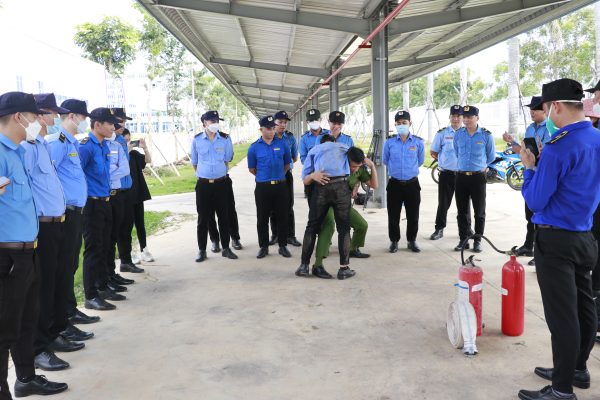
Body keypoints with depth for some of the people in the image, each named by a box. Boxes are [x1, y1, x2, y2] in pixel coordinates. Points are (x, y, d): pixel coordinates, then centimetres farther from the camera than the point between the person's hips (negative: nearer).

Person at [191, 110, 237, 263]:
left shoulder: (225, 139, -2)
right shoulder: (197, 140, -2)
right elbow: (194, 162, 10)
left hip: (221, 183, 1)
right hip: (203, 184, -1)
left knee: (223, 216, 7)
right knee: (203, 218, 5)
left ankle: (226, 248, 18)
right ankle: (202, 250, 13)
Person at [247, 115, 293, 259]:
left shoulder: (282, 144, 1)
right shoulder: (254, 147, -2)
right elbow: (252, 169, 8)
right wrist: (264, 176, 11)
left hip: (280, 186, 1)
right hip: (262, 187, -1)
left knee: (282, 217, 6)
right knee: (262, 218, 6)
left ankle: (283, 246, 18)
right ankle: (263, 247, 18)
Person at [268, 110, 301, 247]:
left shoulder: (290, 137, 0)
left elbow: (295, 158, 11)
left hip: (286, 174, 1)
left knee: (288, 206, 3)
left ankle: (290, 235, 10)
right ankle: (275, 235, 18)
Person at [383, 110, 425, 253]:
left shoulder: (418, 142, -1)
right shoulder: (389, 142, -2)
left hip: (412, 184, 0)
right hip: (394, 184, 0)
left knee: (413, 215, 6)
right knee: (393, 215, 4)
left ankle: (411, 241, 23)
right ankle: (394, 241, 19)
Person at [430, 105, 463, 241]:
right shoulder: (442, 133, 1)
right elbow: (433, 152, 9)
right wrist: (445, 161, 3)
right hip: (447, 173, -1)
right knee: (443, 203, 4)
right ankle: (439, 229, 13)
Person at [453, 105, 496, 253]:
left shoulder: (486, 135, -5)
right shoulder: (458, 135, 4)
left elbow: (491, 156, 9)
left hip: (478, 176, -3)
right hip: (461, 176, 3)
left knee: (479, 211, 4)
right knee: (462, 211, 7)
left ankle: (477, 241, 14)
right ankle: (463, 240, 17)